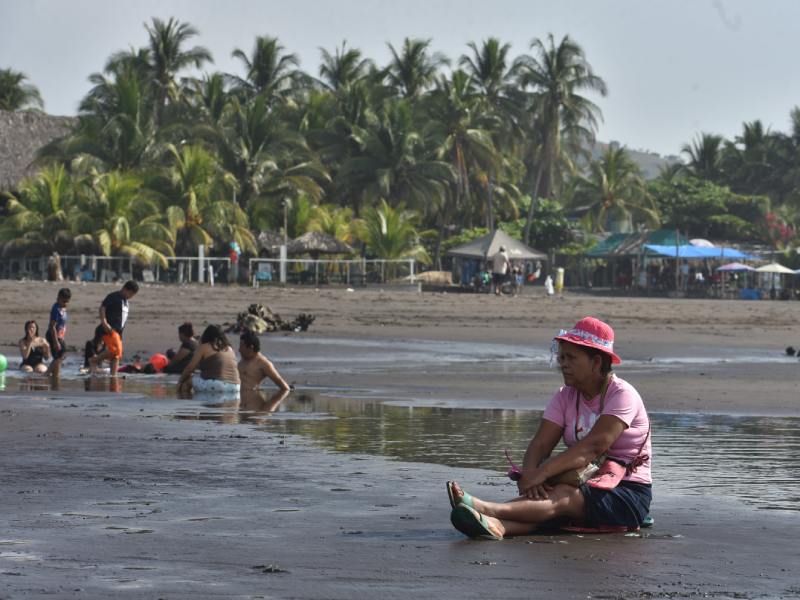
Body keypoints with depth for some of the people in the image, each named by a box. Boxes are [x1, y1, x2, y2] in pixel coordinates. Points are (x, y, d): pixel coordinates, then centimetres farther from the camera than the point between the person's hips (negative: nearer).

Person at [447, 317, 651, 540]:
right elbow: (540, 444, -2)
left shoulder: (622, 395, -10)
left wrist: (541, 473, -34)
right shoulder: (565, 397, 11)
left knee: (563, 496, -34)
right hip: (583, 486, 5)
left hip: (627, 495, -5)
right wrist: (529, 473, -26)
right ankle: (496, 526, -61)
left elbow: (594, 445, -25)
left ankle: (486, 509, -59)